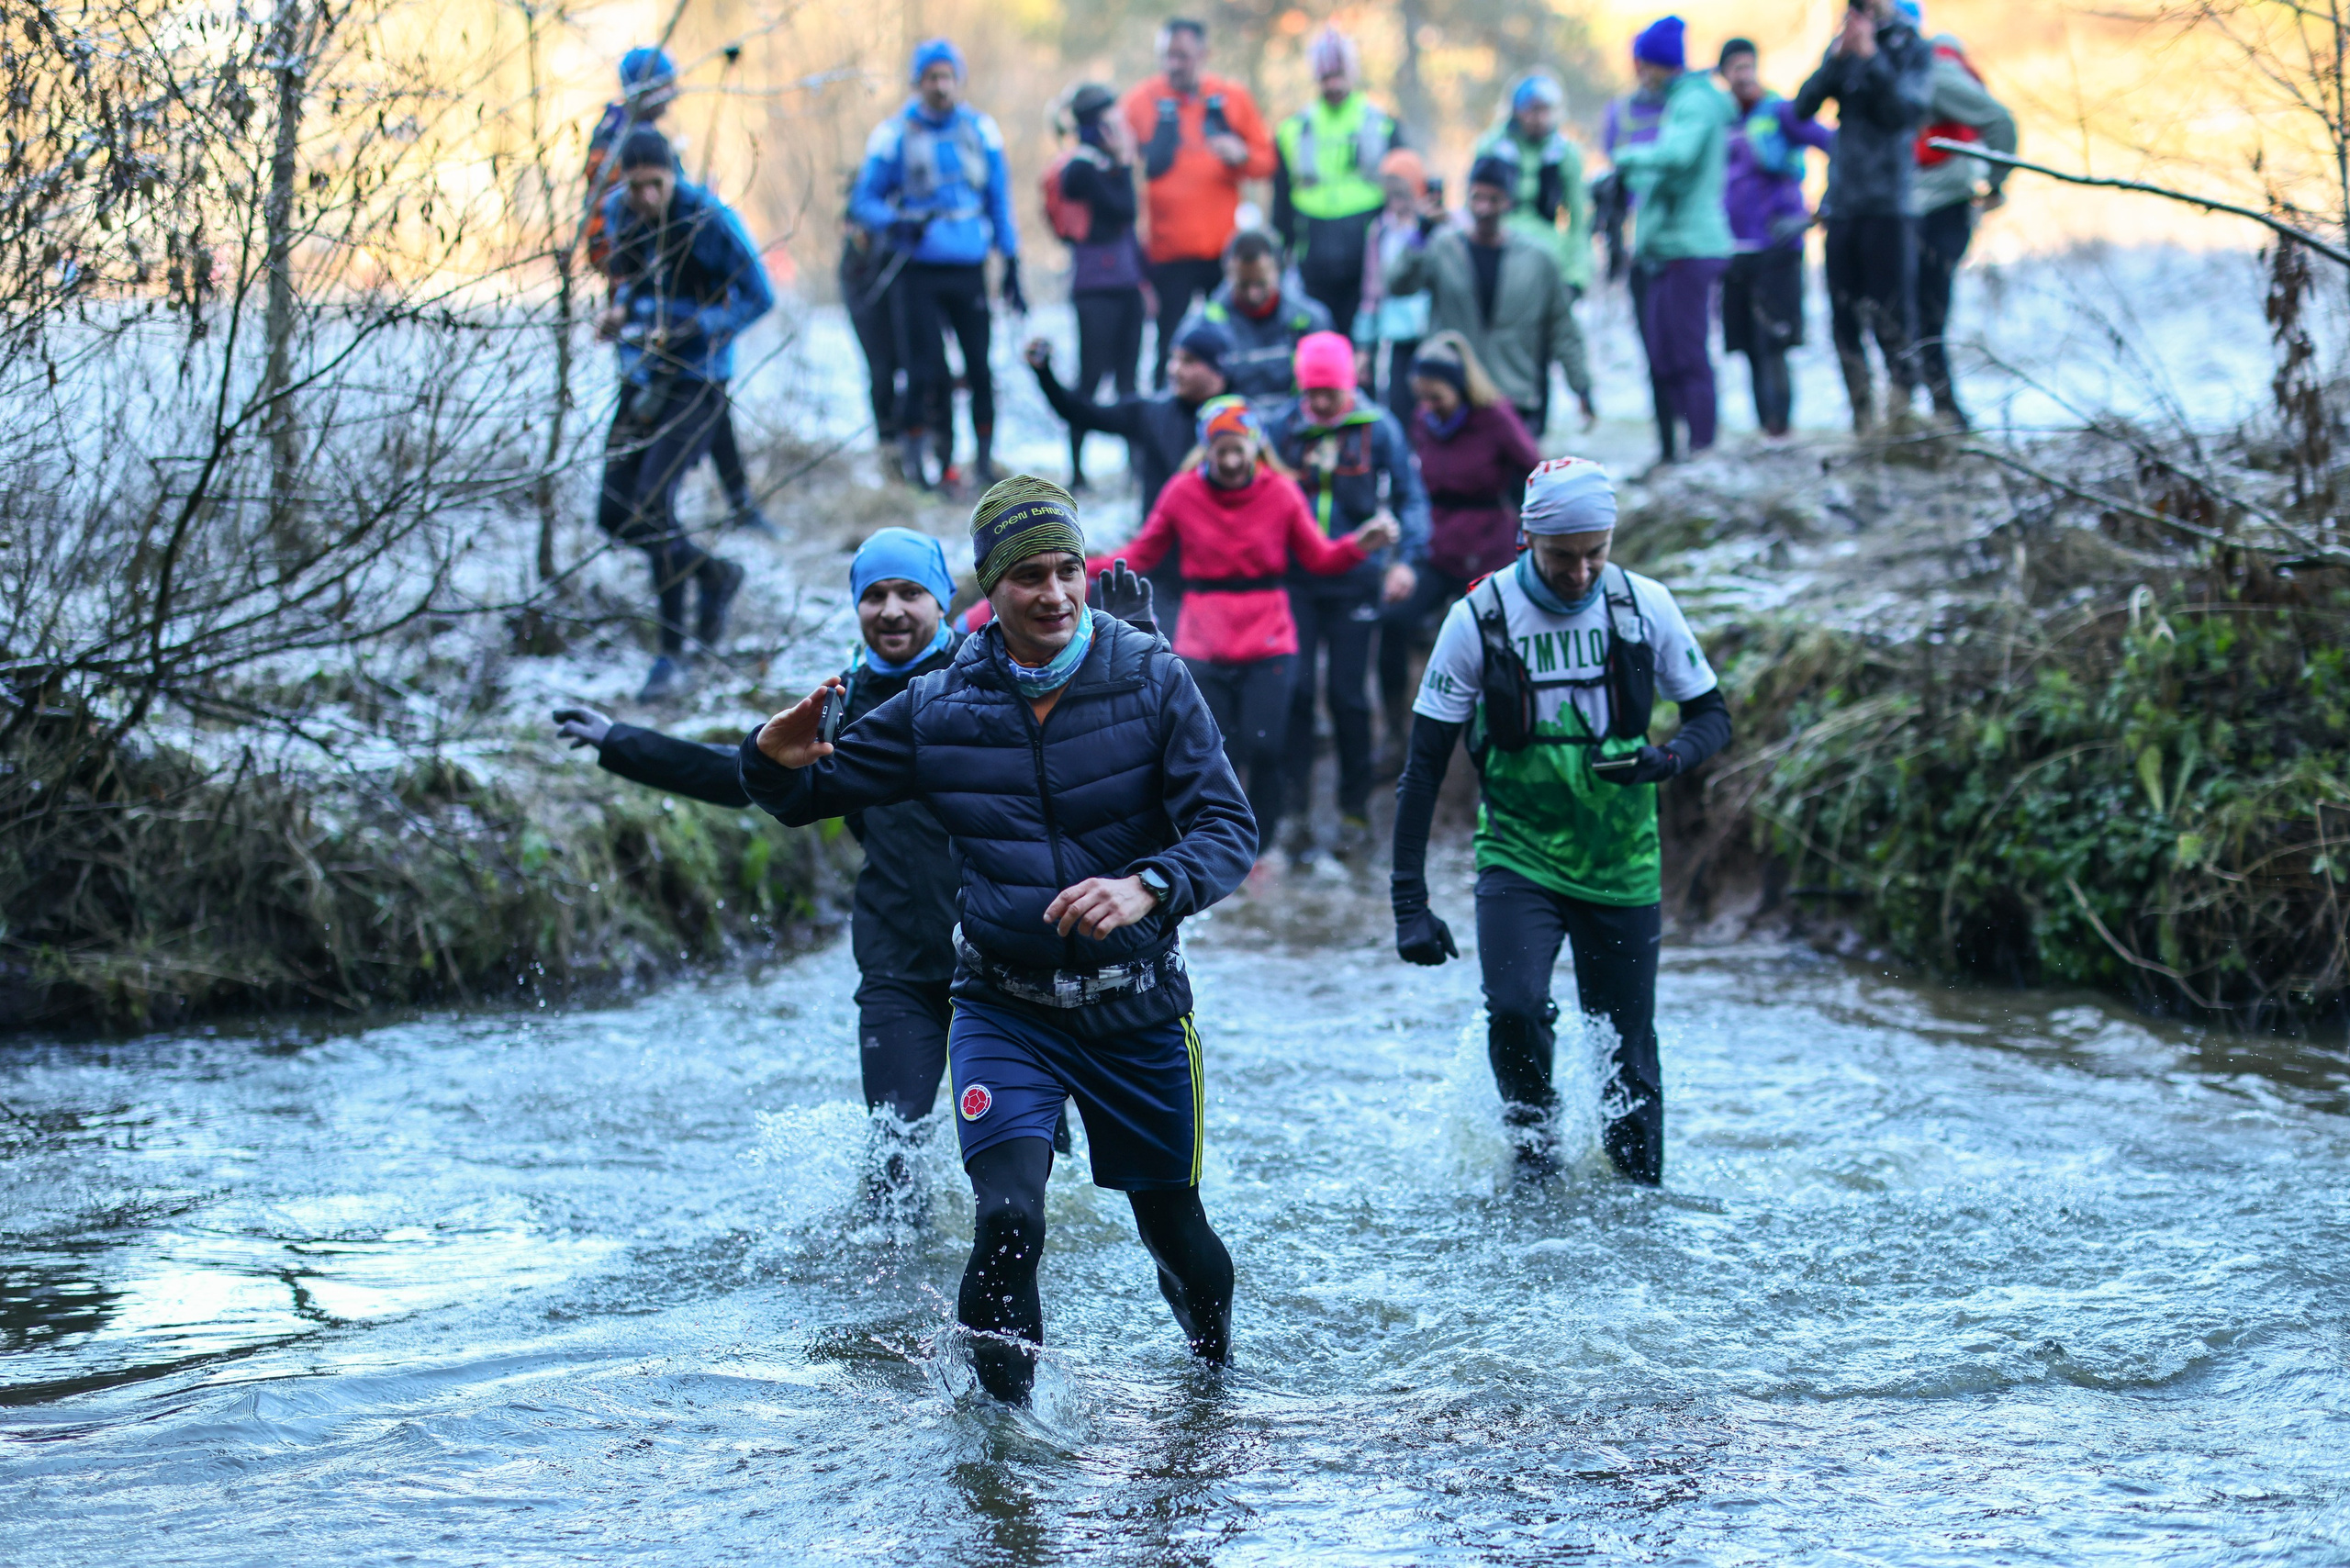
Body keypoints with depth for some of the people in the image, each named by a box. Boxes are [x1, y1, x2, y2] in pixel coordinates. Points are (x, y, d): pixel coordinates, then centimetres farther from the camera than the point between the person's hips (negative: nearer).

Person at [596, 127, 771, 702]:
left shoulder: (707, 219, -17)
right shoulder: (618, 212, 3)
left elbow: (757, 297, -13)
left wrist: (687, 331, -25)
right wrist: (620, 309, -1)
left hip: (695, 382, -7)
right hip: (641, 379, 7)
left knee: (651, 504, -18)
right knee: (615, 515, 6)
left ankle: (674, 656, -8)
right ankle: (714, 575, 33)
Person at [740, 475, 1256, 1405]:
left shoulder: (1151, 682, -8)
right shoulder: (939, 710, -4)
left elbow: (1229, 828, -14)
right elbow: (808, 795, 6)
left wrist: (1147, 887, -34)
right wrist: (775, 759, -19)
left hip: (1137, 1009, 0)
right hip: (1004, 1007, 0)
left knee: (1176, 1233, 14)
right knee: (1008, 1215, -23)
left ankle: (1216, 1374, 48)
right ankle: (1000, 1416, 0)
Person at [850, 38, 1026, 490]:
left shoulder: (981, 131, 7)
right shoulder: (894, 135, -1)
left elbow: (1000, 200, 13)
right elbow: (863, 201, 1)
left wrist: (1011, 267, 9)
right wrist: (897, 223, -20)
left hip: (969, 269, 2)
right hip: (918, 272, -2)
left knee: (979, 366, -3)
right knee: (923, 371, -8)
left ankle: (985, 458, 8)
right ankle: (911, 456, 3)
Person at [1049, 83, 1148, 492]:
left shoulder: (1107, 164, 14)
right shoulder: (1082, 167, -11)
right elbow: (1123, 210, -17)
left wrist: (1142, 276, 18)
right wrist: (1125, 164, -9)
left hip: (1125, 283, 8)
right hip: (1096, 284, -8)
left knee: (1127, 378, 8)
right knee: (1092, 375, -6)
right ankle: (1076, 469, -2)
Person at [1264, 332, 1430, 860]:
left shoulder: (1378, 428, -1)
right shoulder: (1282, 427, 2)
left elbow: (1410, 497, 4)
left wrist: (1406, 559, -7)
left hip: (1355, 580, -1)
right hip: (1295, 580, 1)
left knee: (1348, 695, 1)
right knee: (1295, 688, -8)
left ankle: (1355, 810, 14)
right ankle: (1295, 807, -2)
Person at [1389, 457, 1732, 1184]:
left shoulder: (1644, 606, -6)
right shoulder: (1480, 618, -11)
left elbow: (1712, 716, 5)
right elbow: (1425, 765, -7)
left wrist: (1667, 758, -20)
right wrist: (1410, 904, -12)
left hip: (1621, 866, 2)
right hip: (1519, 857, -2)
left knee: (1628, 1055, 6)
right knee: (1515, 1010, -24)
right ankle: (1533, 1138, 5)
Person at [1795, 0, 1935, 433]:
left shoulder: (1913, 49, 2)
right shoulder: (1845, 45, 13)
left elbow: (1908, 111, -12)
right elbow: (1803, 107, 2)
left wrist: (1871, 57, -16)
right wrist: (1837, 57, -11)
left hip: (1888, 205, -4)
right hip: (1841, 203, 4)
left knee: (1893, 322, -9)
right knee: (1844, 322, 5)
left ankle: (1904, 411, -5)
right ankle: (1862, 418, 11)